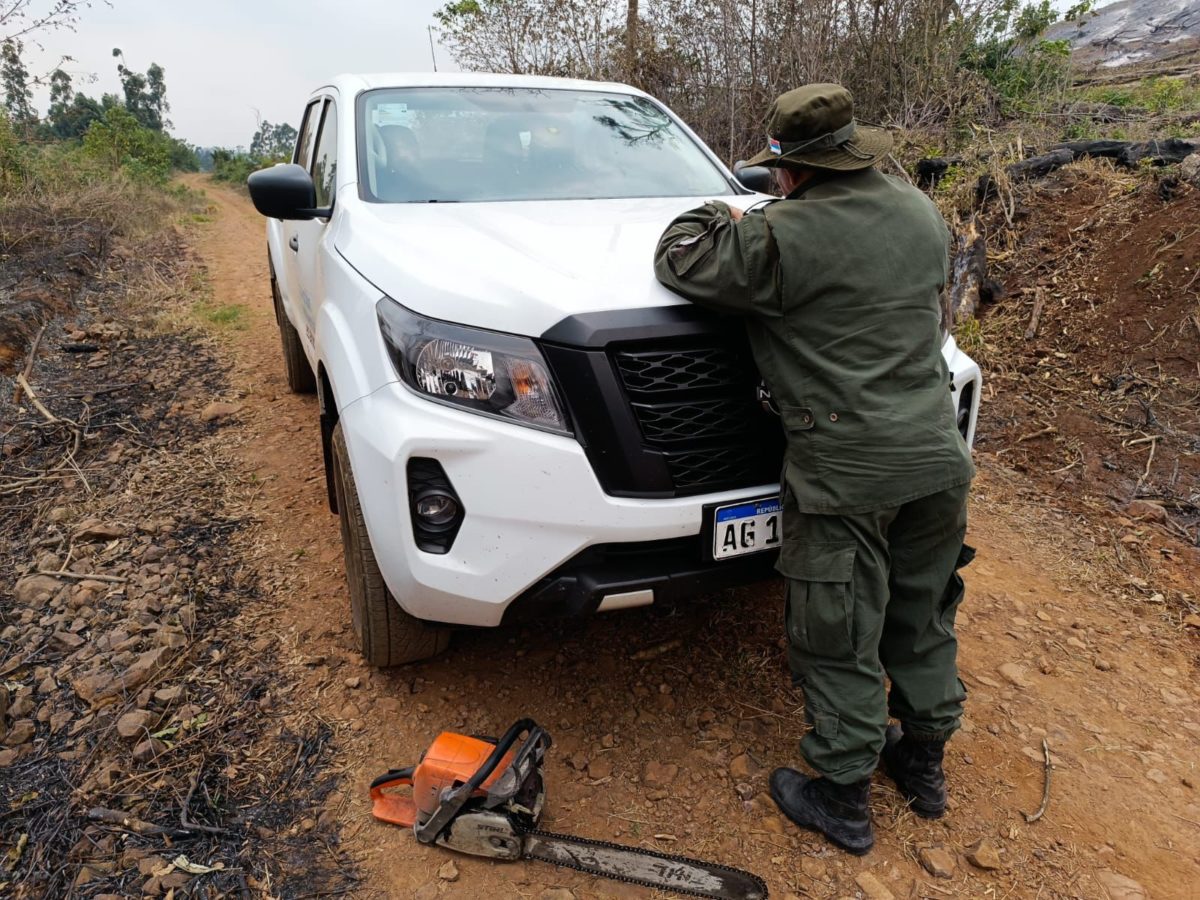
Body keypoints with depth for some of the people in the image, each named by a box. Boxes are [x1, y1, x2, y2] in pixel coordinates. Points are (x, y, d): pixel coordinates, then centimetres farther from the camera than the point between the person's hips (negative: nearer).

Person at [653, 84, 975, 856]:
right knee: (924, 622, 22)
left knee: (839, 645, 8)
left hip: (846, 473, -7)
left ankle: (843, 802, 25)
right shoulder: (919, 213, 7)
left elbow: (679, 263, -8)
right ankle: (924, 764, 42)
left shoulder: (784, 239, -17)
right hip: (936, 458, 8)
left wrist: (714, 219, 14)